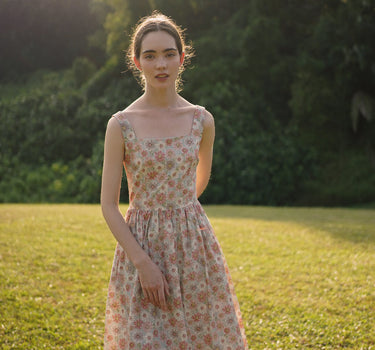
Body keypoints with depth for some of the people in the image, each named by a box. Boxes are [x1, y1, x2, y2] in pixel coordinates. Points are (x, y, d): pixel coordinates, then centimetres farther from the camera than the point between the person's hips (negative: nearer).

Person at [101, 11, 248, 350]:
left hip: (195, 243, 3)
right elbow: (108, 205, -7)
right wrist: (143, 262, -14)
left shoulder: (202, 120, 0)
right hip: (141, 246, -2)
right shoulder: (121, 125, -7)